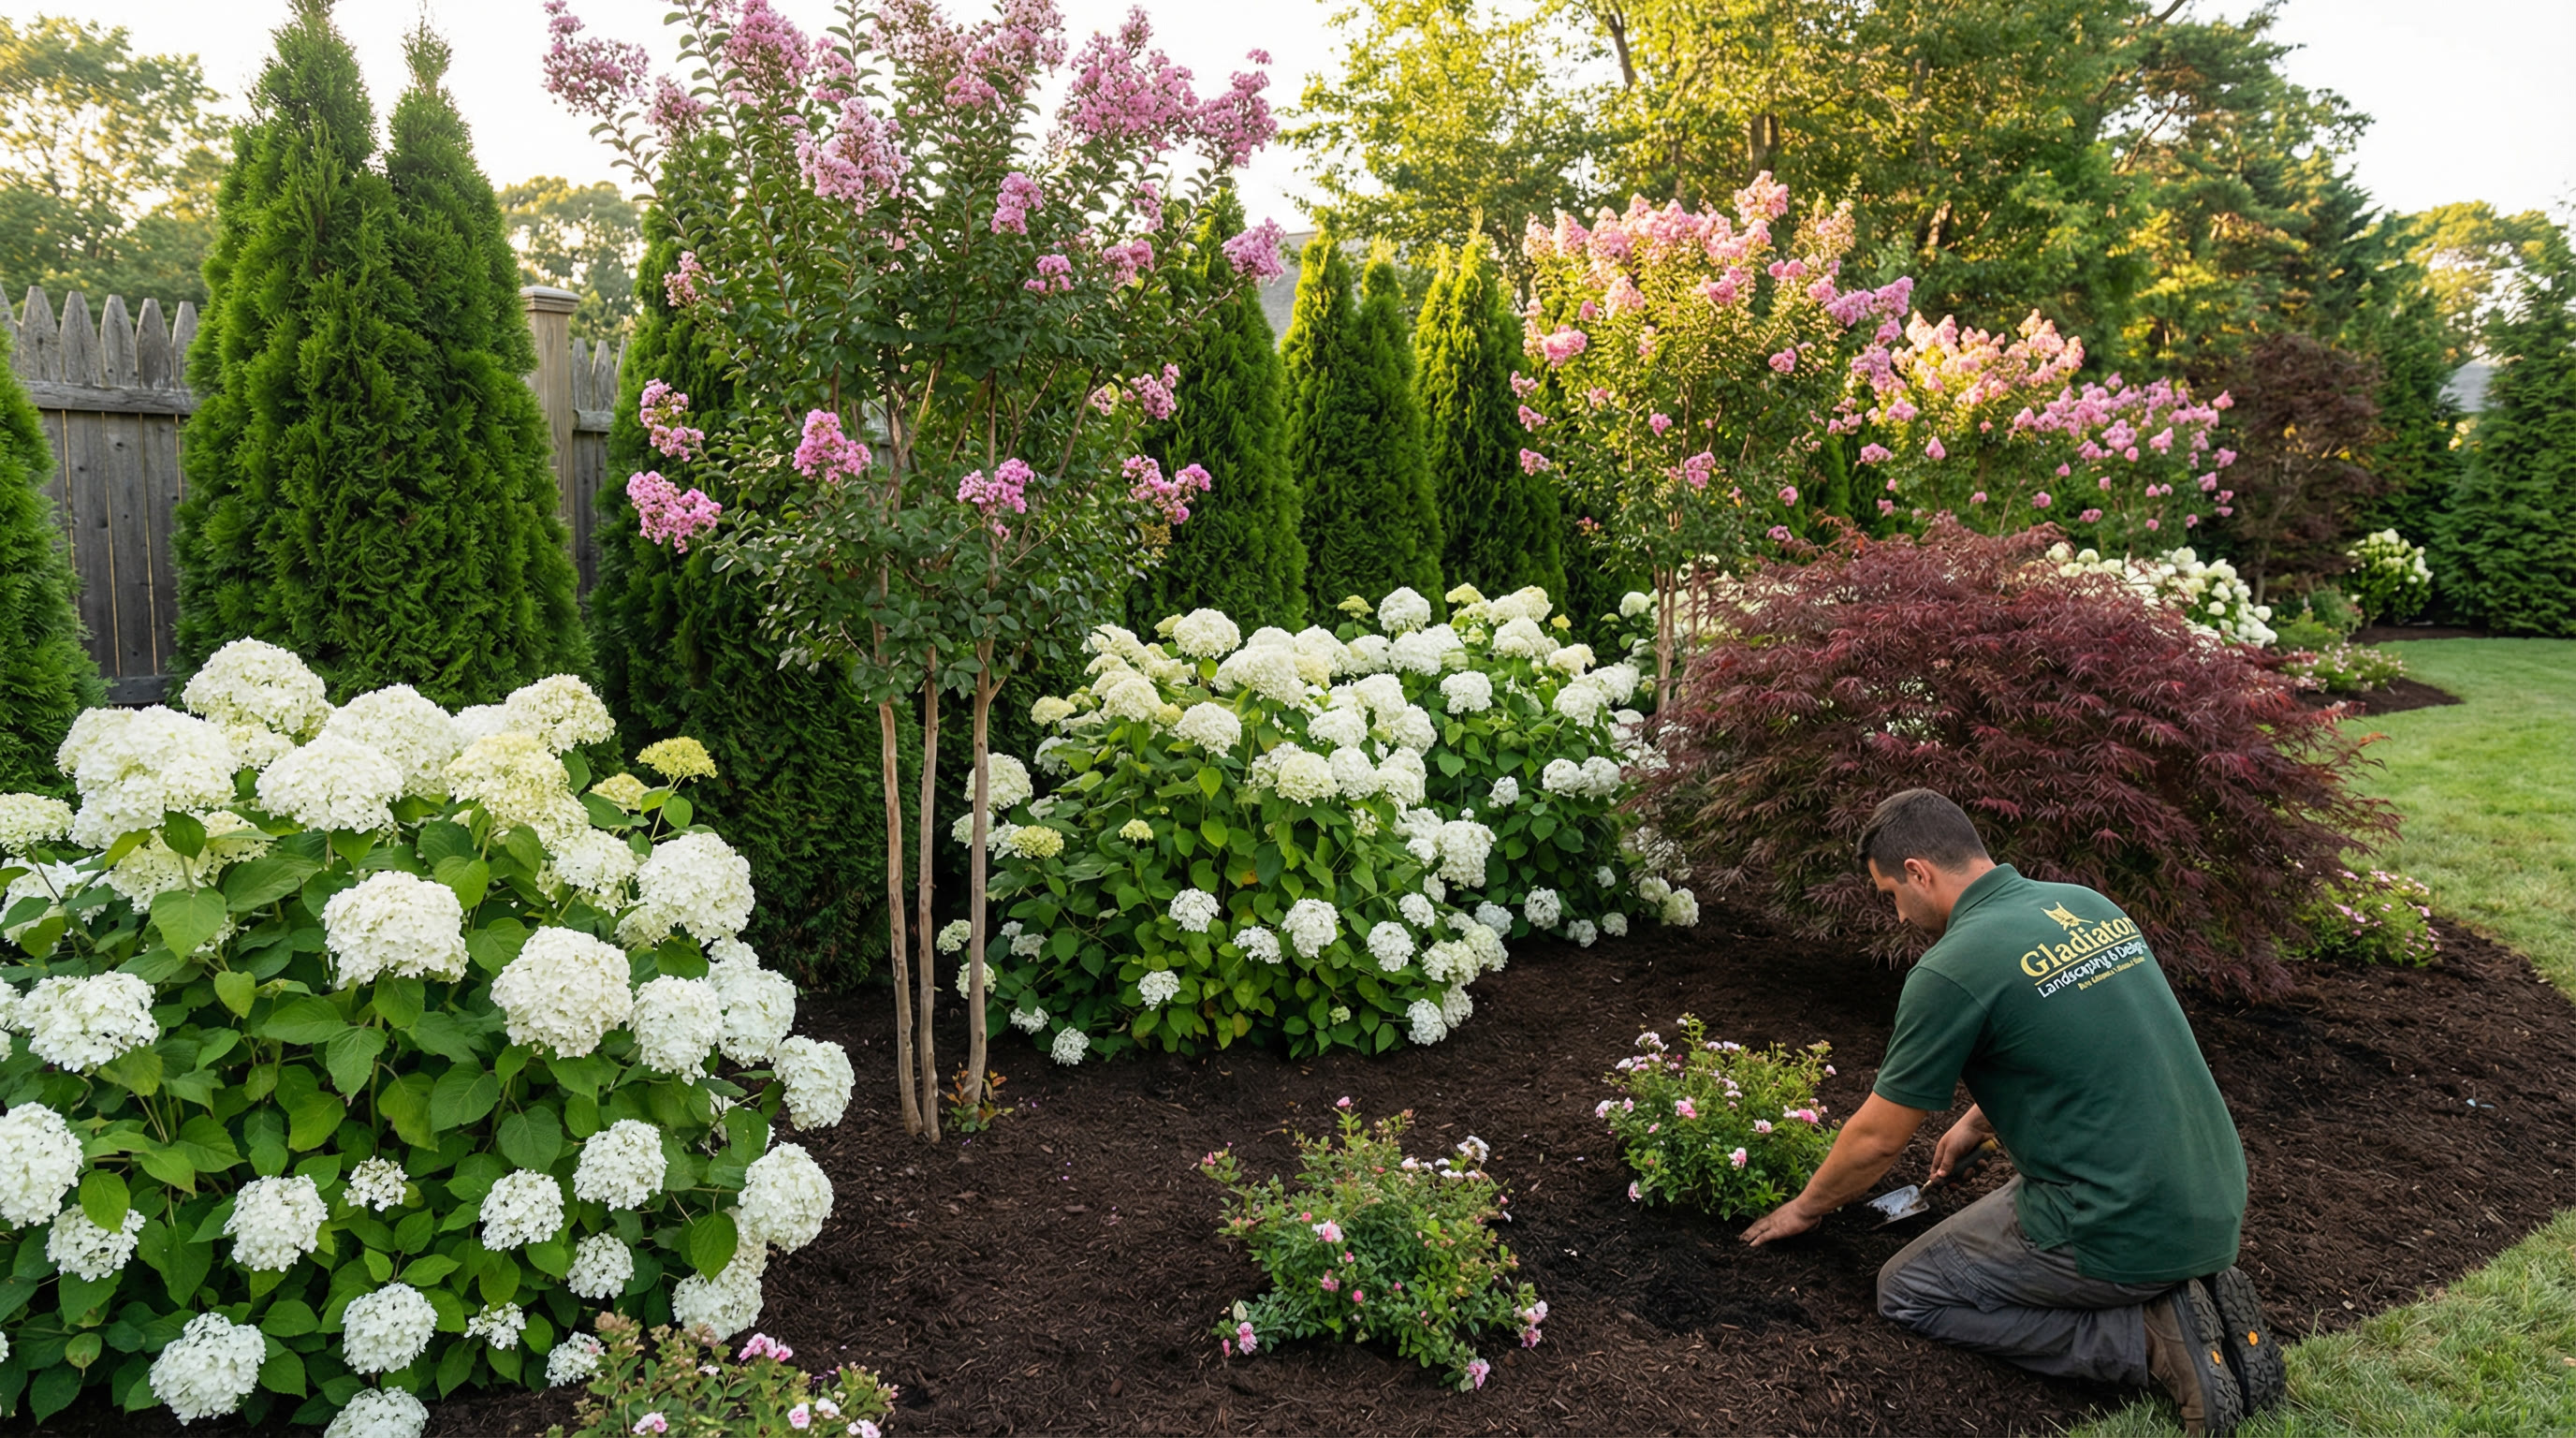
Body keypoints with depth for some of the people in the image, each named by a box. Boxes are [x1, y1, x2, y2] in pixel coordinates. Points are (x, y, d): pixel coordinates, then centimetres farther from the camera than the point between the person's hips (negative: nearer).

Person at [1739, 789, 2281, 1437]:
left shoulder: (1951, 968, -16)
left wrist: (1805, 1208, 15)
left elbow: (1877, 1137, -4)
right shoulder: (2086, 903, 8)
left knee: (1909, 1293, 11)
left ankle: (2150, 1337, -3)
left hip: (2124, 1234, -8)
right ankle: (2190, 1294, 11)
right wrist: (1979, 1122, 39)